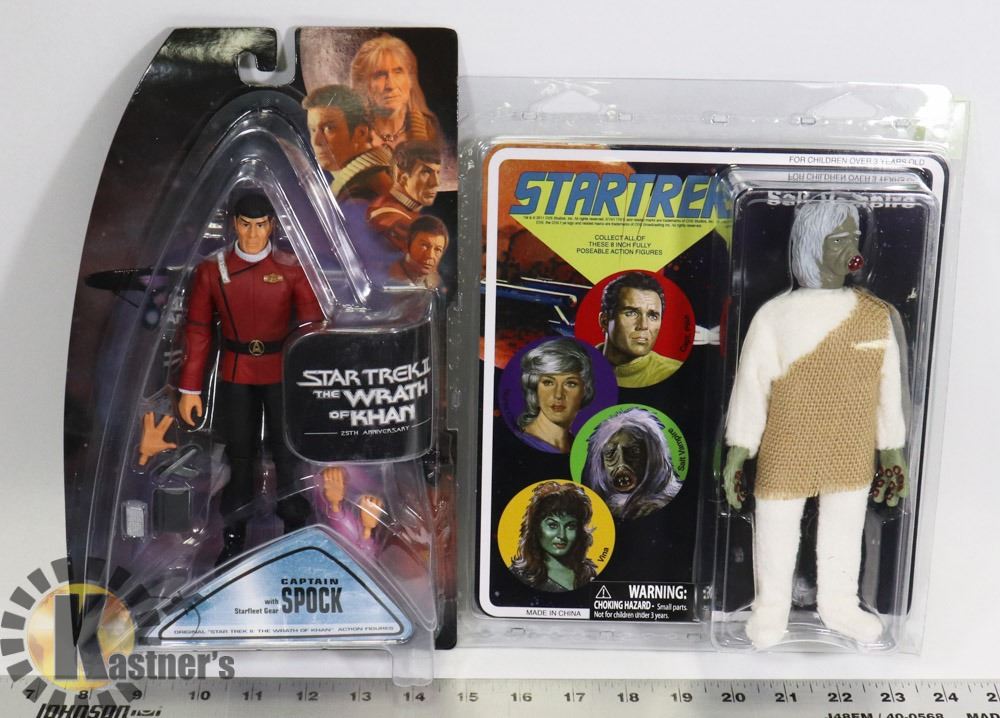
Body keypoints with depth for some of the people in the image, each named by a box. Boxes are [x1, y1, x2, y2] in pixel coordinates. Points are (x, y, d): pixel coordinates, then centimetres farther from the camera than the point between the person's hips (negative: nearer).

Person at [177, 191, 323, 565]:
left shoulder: (291, 269, -3)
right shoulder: (212, 270, 0)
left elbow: (312, 327, -4)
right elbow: (197, 330, 3)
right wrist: (189, 388, 2)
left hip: (282, 373, -1)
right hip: (235, 376, 1)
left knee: (288, 453, 4)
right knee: (239, 455, 10)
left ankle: (296, 533, 21)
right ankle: (233, 538, 25)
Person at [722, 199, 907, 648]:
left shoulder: (878, 316, -1)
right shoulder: (775, 316, -10)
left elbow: (889, 388, 6)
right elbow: (750, 387, -7)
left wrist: (893, 453, 9)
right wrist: (736, 457, -6)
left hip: (852, 458, 3)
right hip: (784, 459, -2)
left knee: (844, 537, 18)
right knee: (776, 536, 11)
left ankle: (839, 605, 41)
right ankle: (771, 611, 33)